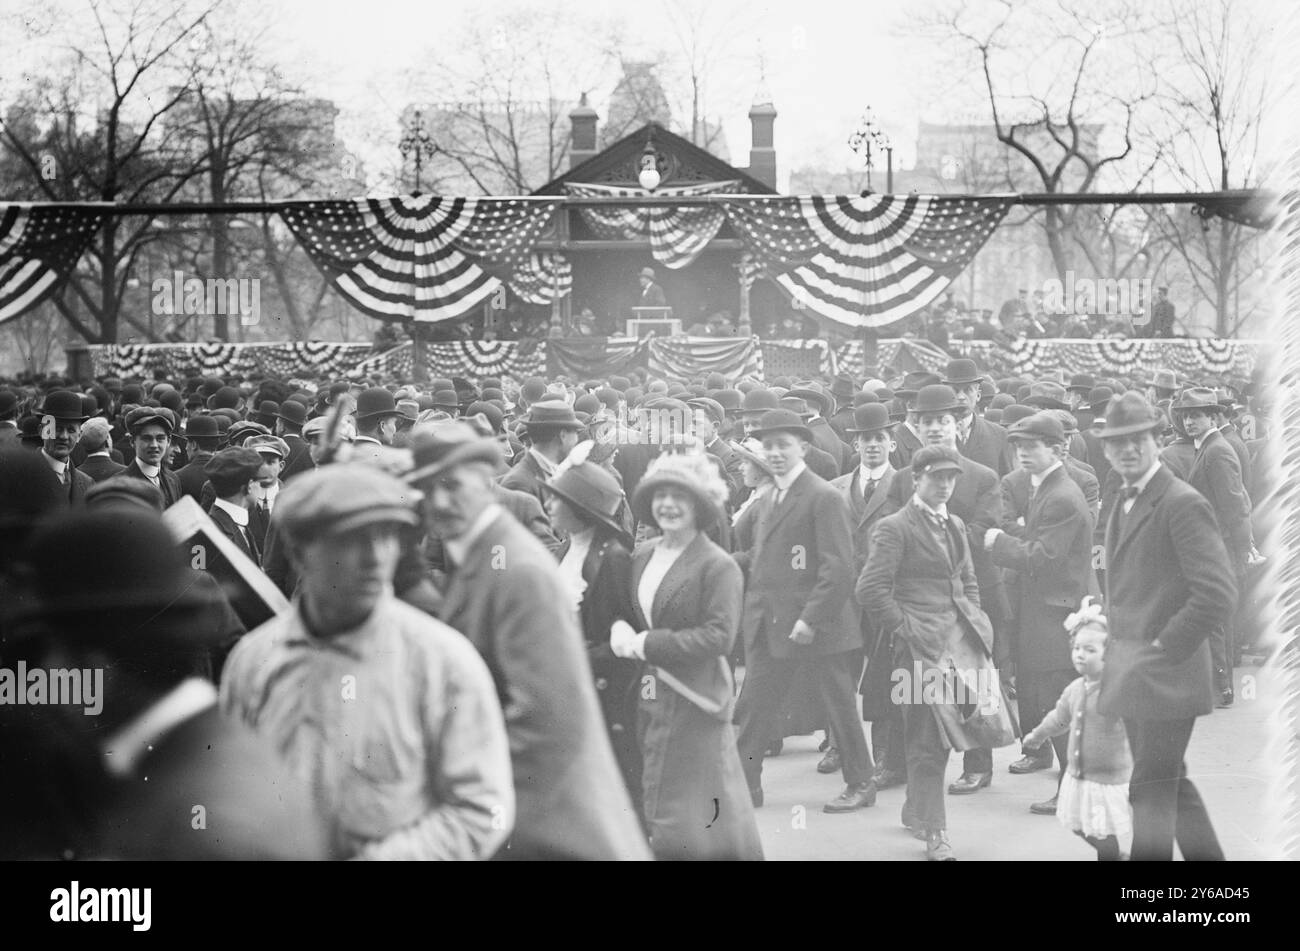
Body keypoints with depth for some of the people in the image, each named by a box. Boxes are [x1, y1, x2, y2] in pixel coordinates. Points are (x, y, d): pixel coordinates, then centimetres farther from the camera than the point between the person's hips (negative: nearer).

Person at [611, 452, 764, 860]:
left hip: (693, 703, -6)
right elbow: (634, 615, 18)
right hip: (648, 699, 6)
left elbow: (719, 636, -18)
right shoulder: (643, 557, 10)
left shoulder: (718, 566, -11)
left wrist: (645, 644, -18)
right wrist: (620, 630, -7)